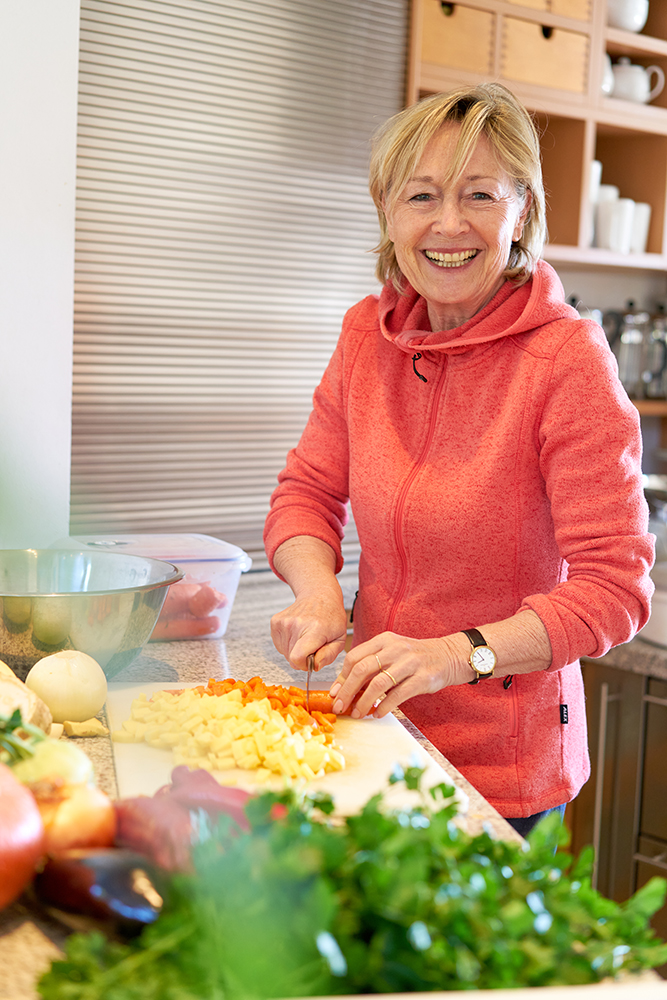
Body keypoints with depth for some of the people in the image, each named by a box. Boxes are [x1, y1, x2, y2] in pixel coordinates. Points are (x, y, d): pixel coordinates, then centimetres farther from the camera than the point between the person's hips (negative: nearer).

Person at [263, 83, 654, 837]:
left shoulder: (568, 358, -18)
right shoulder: (368, 333, -1)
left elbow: (615, 588, -20)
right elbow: (307, 491, 6)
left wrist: (461, 652, -32)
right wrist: (318, 595, -14)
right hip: (377, 729, 5)